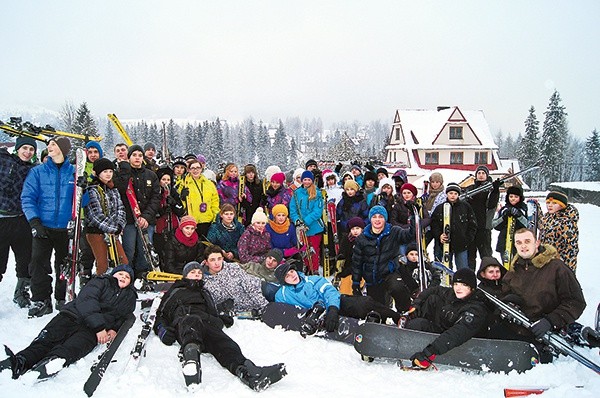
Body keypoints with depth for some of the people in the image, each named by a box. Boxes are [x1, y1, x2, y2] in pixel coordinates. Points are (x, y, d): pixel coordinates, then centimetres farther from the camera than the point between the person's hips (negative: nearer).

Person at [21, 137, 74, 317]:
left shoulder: (74, 172, 4)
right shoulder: (37, 172, 3)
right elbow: (27, 198, -1)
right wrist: (34, 221, -12)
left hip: (66, 228, 1)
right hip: (43, 227, 0)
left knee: (64, 265, 9)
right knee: (38, 263, -7)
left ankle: (62, 298, 24)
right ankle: (41, 300, 6)